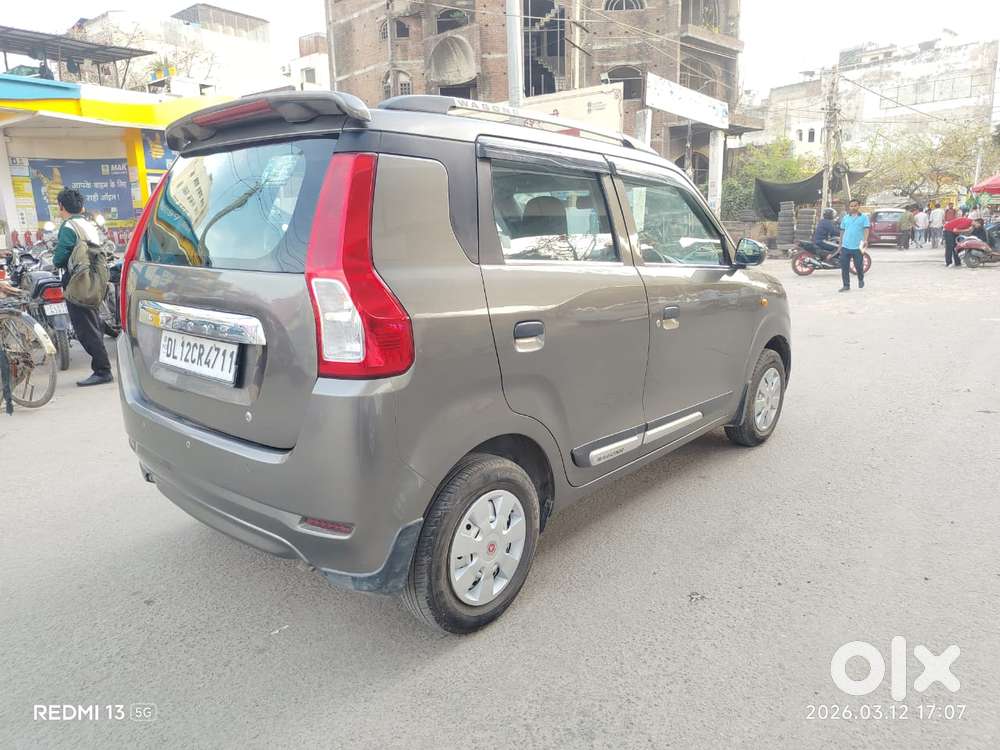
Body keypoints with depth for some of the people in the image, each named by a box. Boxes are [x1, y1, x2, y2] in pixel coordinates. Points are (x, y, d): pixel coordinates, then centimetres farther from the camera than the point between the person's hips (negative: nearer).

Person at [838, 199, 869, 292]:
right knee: (844, 267, 0)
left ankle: (861, 280, 31)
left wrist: (865, 240, -24)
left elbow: (866, 229, -8)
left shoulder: (864, 217, 2)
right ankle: (846, 285, 8)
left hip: (857, 247, -3)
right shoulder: (845, 217, 13)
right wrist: (840, 244, 16)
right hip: (845, 246, 3)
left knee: (859, 266, 3)